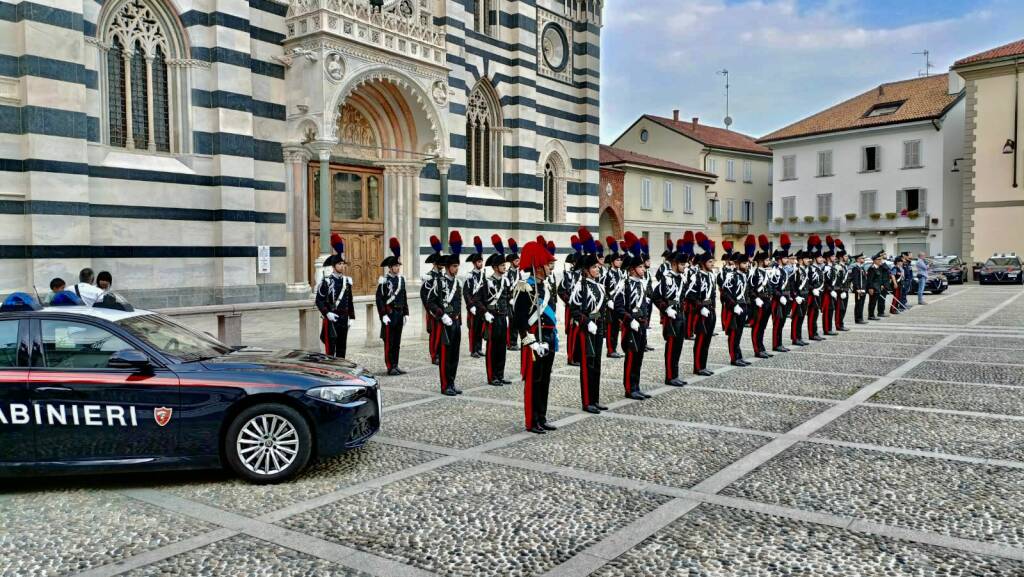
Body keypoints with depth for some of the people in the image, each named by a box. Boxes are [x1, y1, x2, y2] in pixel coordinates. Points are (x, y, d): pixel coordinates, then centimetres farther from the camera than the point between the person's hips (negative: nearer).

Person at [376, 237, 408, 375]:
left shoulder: (401, 279, 11)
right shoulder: (384, 280, -7)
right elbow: (379, 298, -11)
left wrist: (406, 313, 11)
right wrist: (383, 315, -16)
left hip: (399, 314, 6)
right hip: (389, 314, -6)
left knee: (397, 342, 10)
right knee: (389, 342, -1)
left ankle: (395, 365, 17)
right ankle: (390, 367, 2)